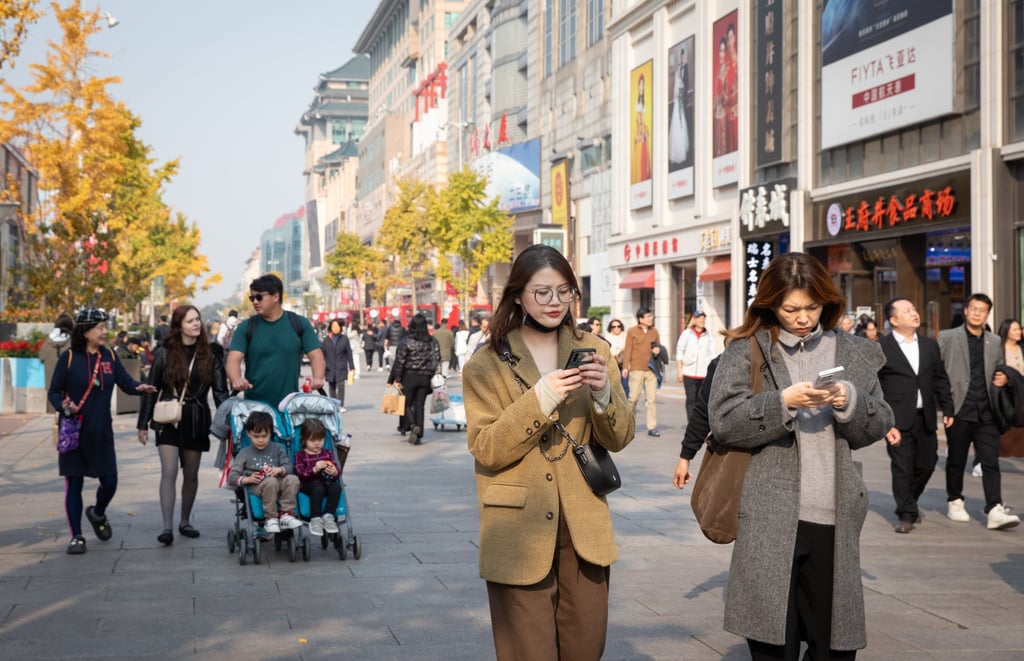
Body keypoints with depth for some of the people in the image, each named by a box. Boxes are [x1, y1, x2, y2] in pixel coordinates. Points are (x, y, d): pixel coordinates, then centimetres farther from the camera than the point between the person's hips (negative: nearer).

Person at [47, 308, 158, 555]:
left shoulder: (109, 356, 6)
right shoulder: (69, 357, -6)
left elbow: (125, 382, -1)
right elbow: (53, 391, -4)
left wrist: (139, 387, -22)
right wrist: (64, 406, -23)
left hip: (101, 432, 3)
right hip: (74, 431, -3)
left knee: (110, 481, 3)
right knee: (74, 483, 2)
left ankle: (97, 514, 35)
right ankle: (76, 536, 14)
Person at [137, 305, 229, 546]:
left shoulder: (211, 353, 1)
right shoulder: (165, 353, 0)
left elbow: (220, 390, 2)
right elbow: (151, 389, 4)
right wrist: (143, 424, 4)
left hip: (197, 421, 2)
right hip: (168, 420, -2)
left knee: (191, 474, 11)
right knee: (169, 472, -12)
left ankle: (185, 521, 26)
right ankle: (167, 527, -14)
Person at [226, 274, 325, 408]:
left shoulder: (299, 324, 5)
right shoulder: (245, 328, 4)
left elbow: (316, 355, 1)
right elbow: (233, 359, -7)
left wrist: (318, 378, -20)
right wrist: (236, 379, -29)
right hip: (254, 405, 0)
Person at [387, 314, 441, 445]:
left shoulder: (406, 341, -9)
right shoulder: (432, 342, 2)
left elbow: (399, 361, -9)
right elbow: (437, 360, 2)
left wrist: (396, 379, -5)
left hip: (409, 376, -3)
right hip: (425, 377, 3)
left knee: (407, 403, 9)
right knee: (419, 406, 9)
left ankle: (413, 425, -17)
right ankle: (418, 435, 6)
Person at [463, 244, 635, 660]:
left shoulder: (592, 351, 6)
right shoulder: (487, 365, -3)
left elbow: (619, 439, 3)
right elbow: (486, 450, -11)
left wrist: (604, 393, -17)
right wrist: (540, 400, -22)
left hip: (583, 527, 3)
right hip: (520, 531, -3)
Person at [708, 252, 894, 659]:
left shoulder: (852, 352, 12)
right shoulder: (745, 350, 3)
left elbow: (878, 428, 11)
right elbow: (723, 424, -6)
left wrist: (851, 402, -8)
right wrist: (783, 402, -17)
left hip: (834, 518, 3)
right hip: (770, 519, -3)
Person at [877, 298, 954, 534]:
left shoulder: (930, 345, 12)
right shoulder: (881, 348, -5)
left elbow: (941, 379, 17)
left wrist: (947, 409, 10)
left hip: (925, 417, 5)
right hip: (898, 419, -5)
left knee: (926, 463, 11)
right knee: (902, 467, -3)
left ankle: (910, 502, 34)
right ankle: (906, 514, 8)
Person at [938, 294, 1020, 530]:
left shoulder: (995, 342, 13)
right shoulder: (948, 337, 1)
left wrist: (1003, 379, 3)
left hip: (986, 412, 3)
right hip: (959, 410, -2)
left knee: (991, 462, -6)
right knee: (956, 461, 8)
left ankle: (994, 511, -11)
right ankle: (955, 503, 25)